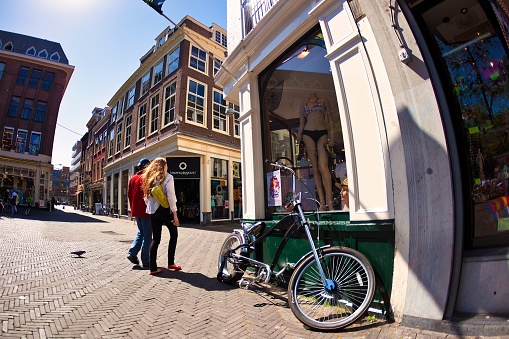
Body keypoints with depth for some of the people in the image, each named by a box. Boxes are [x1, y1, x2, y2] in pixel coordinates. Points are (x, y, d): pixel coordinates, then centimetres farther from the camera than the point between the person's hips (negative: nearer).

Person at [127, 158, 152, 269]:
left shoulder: (133, 178, 9)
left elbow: (129, 194, 12)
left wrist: (132, 208, 18)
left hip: (136, 211, 7)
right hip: (146, 210, -7)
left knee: (140, 232, 23)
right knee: (147, 235, 2)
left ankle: (132, 253, 12)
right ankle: (145, 261, 7)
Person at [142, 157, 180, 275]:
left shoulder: (149, 178, 11)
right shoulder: (167, 177, -7)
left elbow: (146, 197, 10)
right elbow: (171, 196, -14)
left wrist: (149, 209, 17)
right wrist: (175, 214, -14)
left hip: (153, 211, 5)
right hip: (165, 210, -5)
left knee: (155, 239, 10)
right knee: (174, 234, 13)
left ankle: (153, 268, 10)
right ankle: (171, 263, 14)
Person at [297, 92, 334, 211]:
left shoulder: (323, 101, 17)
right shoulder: (304, 105, 20)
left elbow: (329, 119, 10)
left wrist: (331, 135, -2)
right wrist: (298, 140, 9)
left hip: (322, 133, -2)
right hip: (308, 134, 2)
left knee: (323, 166, -21)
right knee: (315, 168, -5)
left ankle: (330, 203, -19)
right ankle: (322, 203, -5)